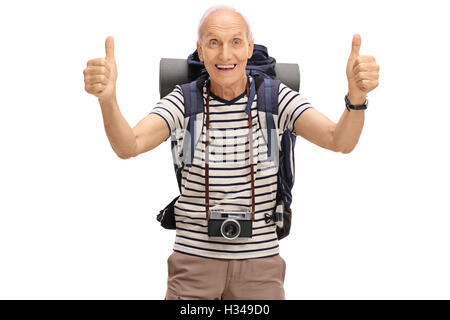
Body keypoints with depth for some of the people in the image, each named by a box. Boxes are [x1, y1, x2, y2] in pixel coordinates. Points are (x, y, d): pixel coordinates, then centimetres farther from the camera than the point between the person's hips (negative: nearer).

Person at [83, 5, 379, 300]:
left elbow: (340, 141, -18)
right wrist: (107, 97, -40)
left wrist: (356, 95, -40)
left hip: (260, 262, 0)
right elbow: (129, 146, -20)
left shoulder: (275, 98, -6)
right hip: (194, 260, 0)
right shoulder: (185, 100, -5)